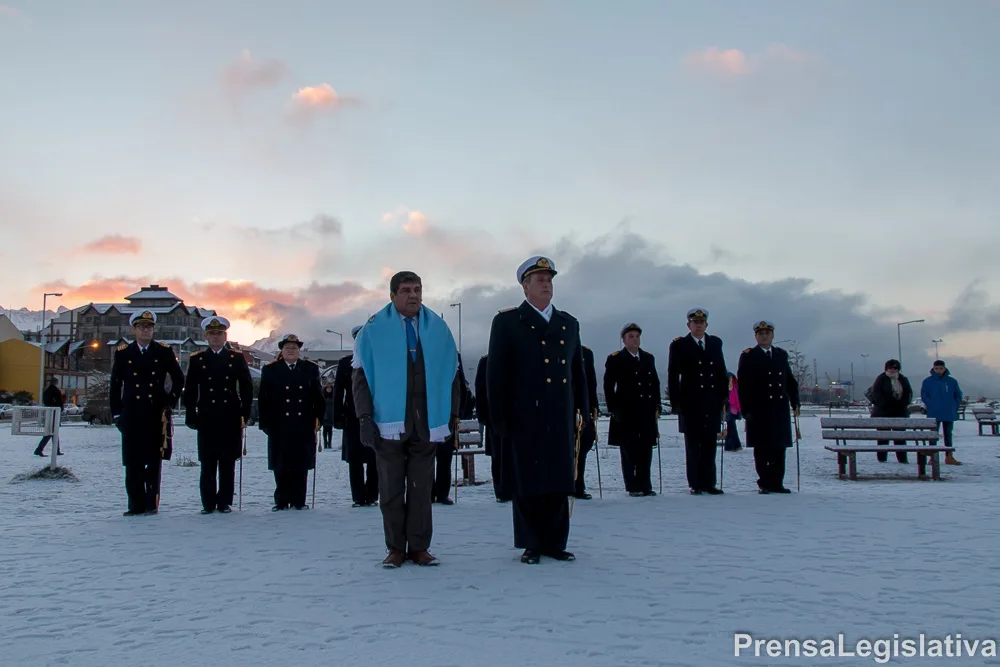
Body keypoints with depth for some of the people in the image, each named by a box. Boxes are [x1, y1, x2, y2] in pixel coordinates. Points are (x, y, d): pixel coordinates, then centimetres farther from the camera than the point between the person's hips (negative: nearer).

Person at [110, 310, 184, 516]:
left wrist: (170, 402, 5)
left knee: (154, 461, 0)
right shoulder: (122, 353, 7)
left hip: (157, 414, -1)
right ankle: (136, 505, 10)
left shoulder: (164, 351, 5)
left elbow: (179, 379, 13)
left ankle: (151, 504, 6)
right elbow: (115, 385, 10)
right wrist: (116, 413, 5)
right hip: (132, 415, 1)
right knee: (132, 462, 3)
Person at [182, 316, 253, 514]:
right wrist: (191, 416, 1)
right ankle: (208, 503, 8)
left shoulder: (237, 358, 9)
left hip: (231, 419, 0)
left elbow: (246, 387, 7)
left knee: (228, 464, 3)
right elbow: (190, 390, 8)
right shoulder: (197, 360, 10)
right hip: (206, 419, 0)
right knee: (207, 465, 1)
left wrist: (245, 414, 1)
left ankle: (225, 502, 10)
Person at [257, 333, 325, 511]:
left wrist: (318, 418, 2)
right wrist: (265, 423, -2)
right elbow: (263, 399, 4)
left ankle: (299, 500, 11)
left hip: (304, 427, 1)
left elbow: (317, 397, 10)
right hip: (279, 427, -1)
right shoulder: (270, 370, 7)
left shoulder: (310, 369, 10)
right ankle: (282, 500, 12)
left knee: (301, 465, 3)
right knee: (281, 466, 3)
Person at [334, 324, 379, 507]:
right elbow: (338, 391, 6)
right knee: (355, 460, 1)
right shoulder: (345, 363, 9)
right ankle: (359, 498, 7)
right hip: (353, 418, 1)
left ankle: (371, 496, 9)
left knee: (374, 460, 0)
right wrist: (338, 417, -1)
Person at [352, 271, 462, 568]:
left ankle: (419, 547, 14)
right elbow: (361, 375, 1)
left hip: (428, 424, 2)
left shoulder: (438, 328, 8)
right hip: (388, 423, -1)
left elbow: (451, 373, 12)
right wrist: (366, 417, -6)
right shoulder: (374, 329, 2)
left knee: (421, 489, 5)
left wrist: (452, 414, 7)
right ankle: (395, 548, 16)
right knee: (391, 490, 5)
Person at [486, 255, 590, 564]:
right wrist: (499, 417, -6)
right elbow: (495, 373, -1)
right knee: (527, 483, 2)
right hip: (523, 419, -4)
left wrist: (582, 410, 11)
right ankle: (530, 544, 13)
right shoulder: (506, 321, 2)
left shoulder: (569, 323, 16)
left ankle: (555, 542, 17)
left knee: (559, 482, 7)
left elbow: (579, 371, 17)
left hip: (562, 419, 4)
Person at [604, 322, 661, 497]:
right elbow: (608, 386, -2)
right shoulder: (615, 359, 0)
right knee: (629, 451, 0)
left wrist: (656, 407, 9)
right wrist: (614, 409, -8)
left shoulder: (648, 358, 15)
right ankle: (632, 487, 7)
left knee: (646, 450, 5)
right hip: (626, 413, -4)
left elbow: (655, 383, 16)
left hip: (647, 412, 4)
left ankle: (645, 485, 12)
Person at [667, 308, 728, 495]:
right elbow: (673, 376, 0)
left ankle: (709, 483, 11)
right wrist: (675, 402, -6)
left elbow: (722, 372, 15)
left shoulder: (716, 343, 13)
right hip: (690, 404, -3)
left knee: (710, 444, 5)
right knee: (693, 445, 1)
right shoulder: (679, 345, 2)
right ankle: (695, 484, 6)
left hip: (712, 404, 3)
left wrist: (723, 397, 8)